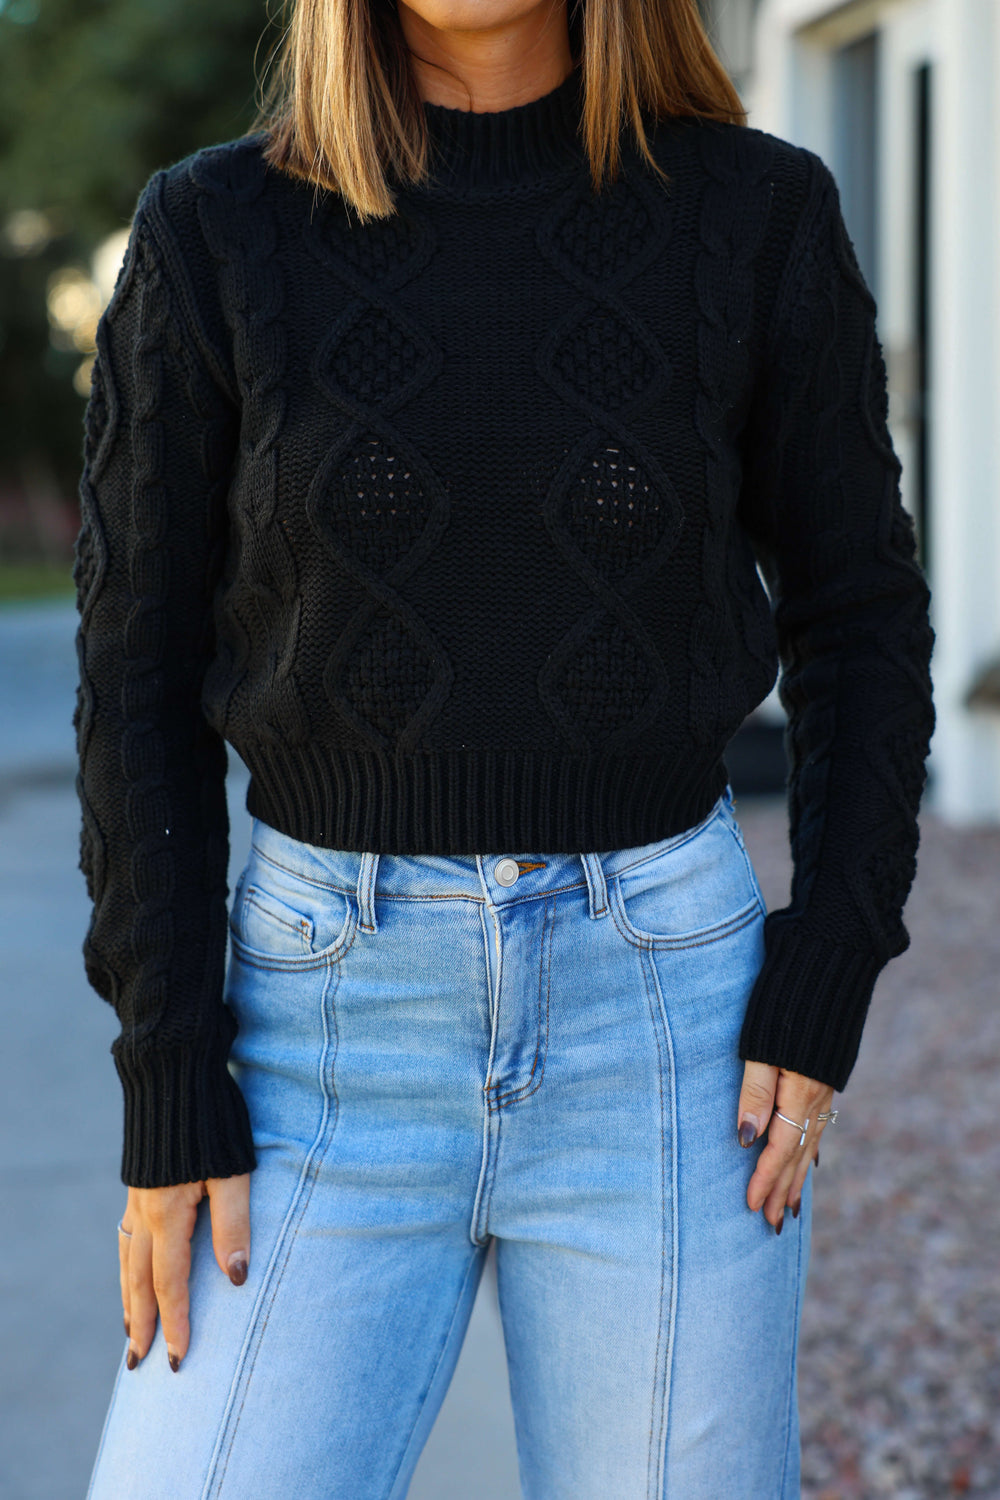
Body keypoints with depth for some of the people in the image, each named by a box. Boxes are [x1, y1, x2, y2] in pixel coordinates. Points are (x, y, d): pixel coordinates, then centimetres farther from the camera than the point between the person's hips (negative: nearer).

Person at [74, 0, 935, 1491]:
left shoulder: (758, 213, -2)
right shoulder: (214, 235, -3)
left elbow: (858, 613, 6)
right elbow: (141, 673, -1)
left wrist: (826, 995, -4)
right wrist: (170, 1092, -6)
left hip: (663, 1010, 0)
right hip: (335, 1010, 0)